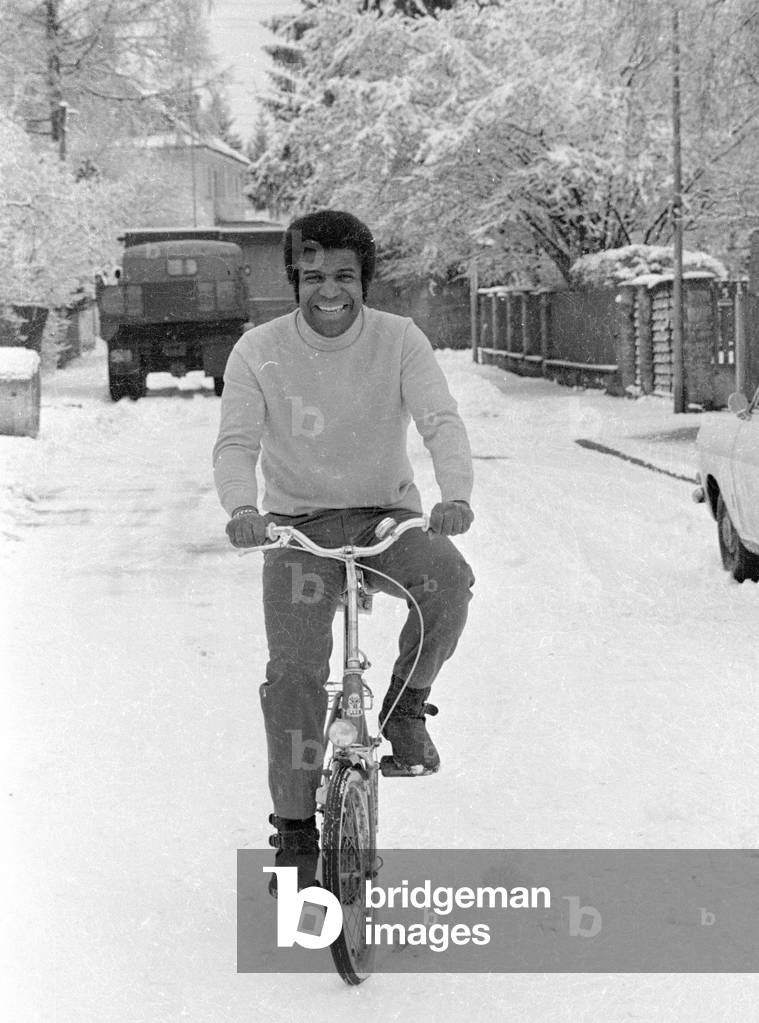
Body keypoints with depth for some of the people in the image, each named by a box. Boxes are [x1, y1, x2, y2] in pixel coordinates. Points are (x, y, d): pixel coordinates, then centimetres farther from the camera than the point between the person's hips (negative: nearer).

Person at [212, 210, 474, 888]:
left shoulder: (399, 341, -6)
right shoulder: (259, 351, -7)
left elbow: (442, 422, -17)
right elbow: (236, 443, -15)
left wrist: (456, 494, -38)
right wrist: (242, 508, -37)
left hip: (386, 516, 0)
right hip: (298, 523, 0)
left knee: (447, 579, -32)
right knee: (294, 671, -16)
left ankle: (405, 707, -7)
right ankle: (296, 826, -3)